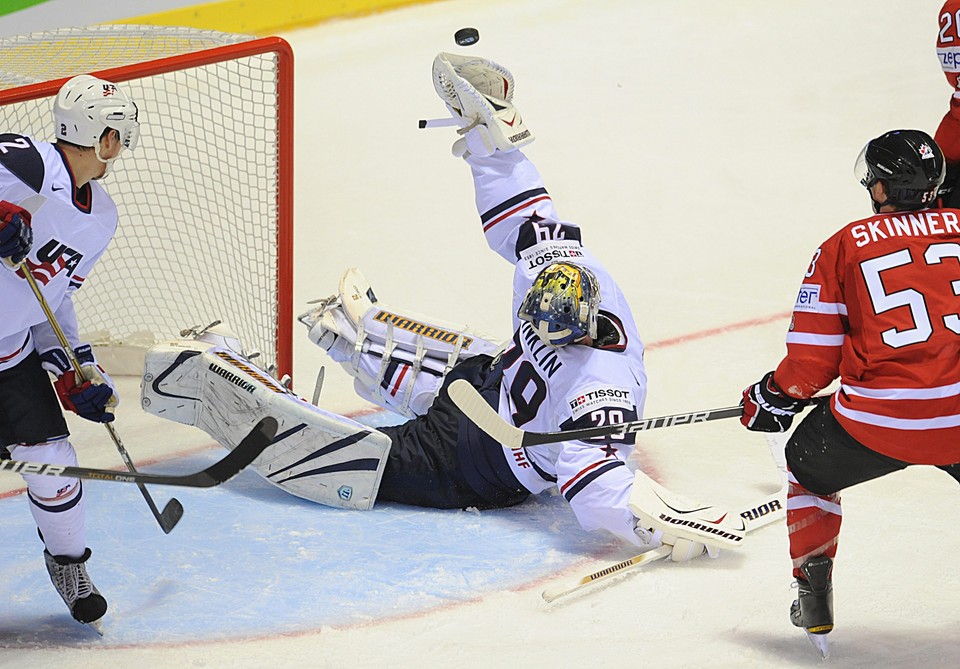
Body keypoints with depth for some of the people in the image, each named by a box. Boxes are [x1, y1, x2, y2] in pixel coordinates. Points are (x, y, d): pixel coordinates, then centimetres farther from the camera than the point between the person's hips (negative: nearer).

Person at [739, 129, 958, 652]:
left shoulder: (843, 247, 7)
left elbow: (813, 361, 5)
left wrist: (774, 397, 24)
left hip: (879, 419, -1)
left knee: (809, 466, 29)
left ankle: (815, 593, 23)